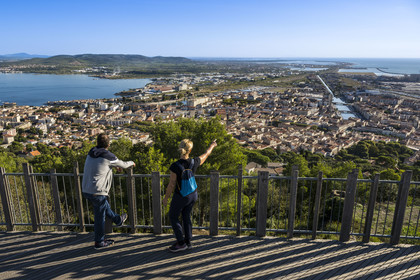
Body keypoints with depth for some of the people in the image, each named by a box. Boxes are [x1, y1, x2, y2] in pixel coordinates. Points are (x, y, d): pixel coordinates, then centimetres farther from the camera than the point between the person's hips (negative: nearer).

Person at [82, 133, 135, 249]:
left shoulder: (90, 154, 7)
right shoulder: (108, 157, -14)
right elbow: (123, 165, 1)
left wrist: (114, 165, 39)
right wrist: (131, 163, 23)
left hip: (86, 190, 8)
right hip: (97, 192, -8)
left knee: (105, 206, 27)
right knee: (100, 216, 8)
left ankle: (118, 220, 50)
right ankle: (99, 242, 23)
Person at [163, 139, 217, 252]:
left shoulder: (175, 166, -27)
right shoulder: (194, 162, -15)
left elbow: (171, 185, -19)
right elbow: (206, 154, 5)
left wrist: (165, 198, -3)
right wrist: (212, 146, 25)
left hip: (180, 196, -5)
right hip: (193, 194, 5)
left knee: (173, 217, 16)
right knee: (186, 216, 21)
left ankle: (181, 243, 20)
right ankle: (188, 242, 31)